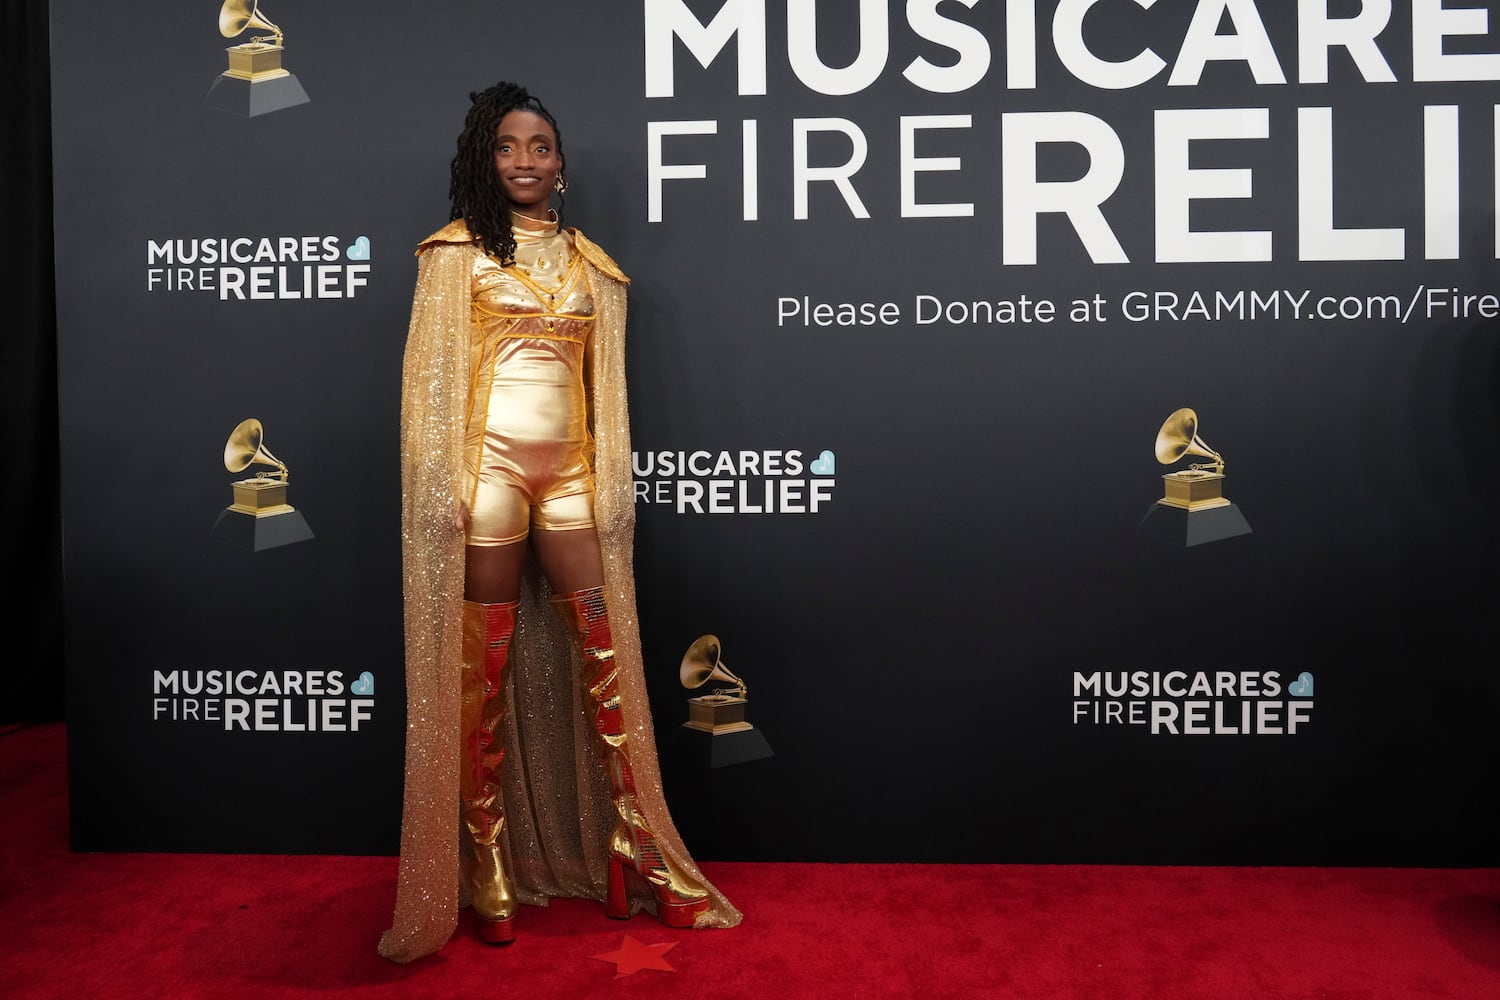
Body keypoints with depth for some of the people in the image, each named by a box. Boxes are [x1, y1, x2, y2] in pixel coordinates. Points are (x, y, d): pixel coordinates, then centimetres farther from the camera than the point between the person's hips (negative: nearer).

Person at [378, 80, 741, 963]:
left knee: (606, 657, 0)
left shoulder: (591, 264, 16)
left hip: (570, 470, 4)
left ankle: (630, 852, 13)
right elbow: (432, 374, -1)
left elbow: (605, 382, 15)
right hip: (488, 464, -3)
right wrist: (442, 487, -9)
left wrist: (616, 487, 11)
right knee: (483, 669, 3)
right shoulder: (458, 249, 5)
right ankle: (488, 874, 16)